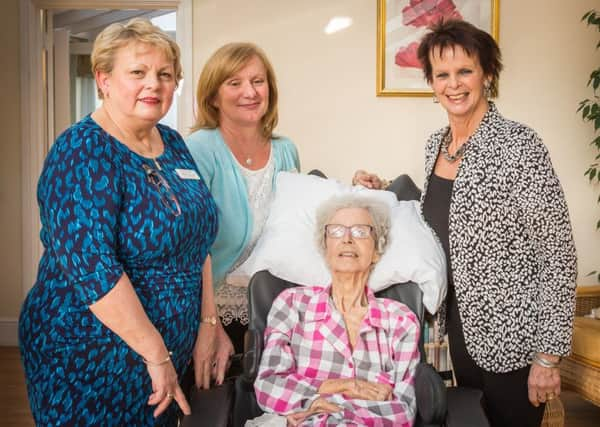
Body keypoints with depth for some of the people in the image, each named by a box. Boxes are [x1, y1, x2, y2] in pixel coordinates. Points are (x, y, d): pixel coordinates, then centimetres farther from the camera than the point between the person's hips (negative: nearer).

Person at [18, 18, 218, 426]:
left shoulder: (173, 143, 5)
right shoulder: (82, 153, -18)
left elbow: (198, 238, 11)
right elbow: (90, 265, -27)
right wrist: (155, 351, -25)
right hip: (92, 362, -7)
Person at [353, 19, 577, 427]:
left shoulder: (519, 145, -18)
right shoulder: (436, 144, 3)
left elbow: (558, 256, -17)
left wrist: (549, 355, -16)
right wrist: (383, 193, 4)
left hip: (512, 337, -6)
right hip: (459, 325, 6)